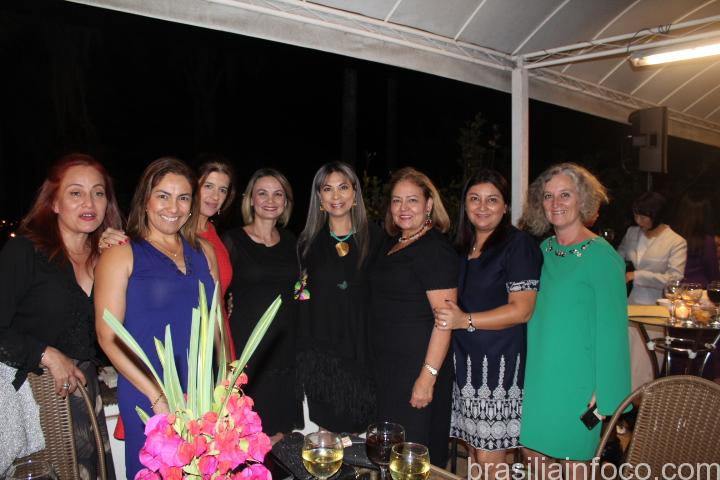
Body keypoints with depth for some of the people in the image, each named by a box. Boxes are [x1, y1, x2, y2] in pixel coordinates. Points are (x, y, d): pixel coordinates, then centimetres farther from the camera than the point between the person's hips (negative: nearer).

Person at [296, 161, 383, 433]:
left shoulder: (375, 239, 1)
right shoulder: (308, 242, 6)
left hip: (361, 356, -1)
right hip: (318, 357, 1)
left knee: (357, 432, 5)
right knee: (323, 436, 4)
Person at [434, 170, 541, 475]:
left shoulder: (518, 244, -7)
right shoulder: (461, 247, 13)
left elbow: (522, 311, -13)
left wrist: (465, 320, -18)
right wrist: (447, 316, 7)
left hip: (500, 365, -6)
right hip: (465, 362, 6)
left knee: (489, 463, 1)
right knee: (474, 457, 14)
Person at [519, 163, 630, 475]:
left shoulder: (600, 255, -13)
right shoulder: (544, 249, 5)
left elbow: (611, 328, -13)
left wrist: (606, 393, -14)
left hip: (576, 380, -6)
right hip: (538, 374, 6)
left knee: (573, 460, 10)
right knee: (532, 450, 16)